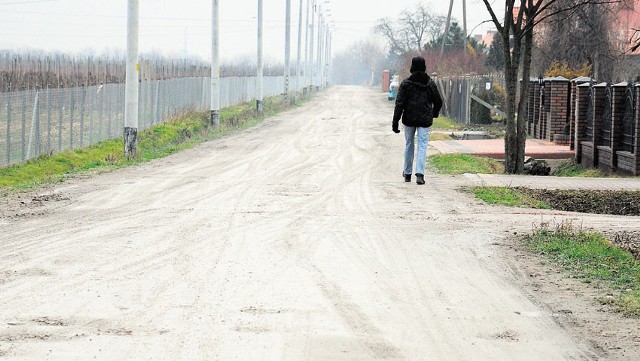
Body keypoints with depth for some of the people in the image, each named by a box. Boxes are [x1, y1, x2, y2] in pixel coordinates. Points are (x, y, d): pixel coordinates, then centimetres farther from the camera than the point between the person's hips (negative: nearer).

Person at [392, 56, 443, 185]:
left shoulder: (406, 83, -5)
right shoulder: (430, 83, 1)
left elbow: (399, 103, -9)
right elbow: (438, 102, 11)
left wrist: (395, 122, -8)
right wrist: (434, 114, 31)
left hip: (409, 119, 0)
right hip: (425, 120, 0)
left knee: (409, 145, 15)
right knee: (422, 146, -1)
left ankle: (407, 173, 26)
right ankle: (420, 174, -16)